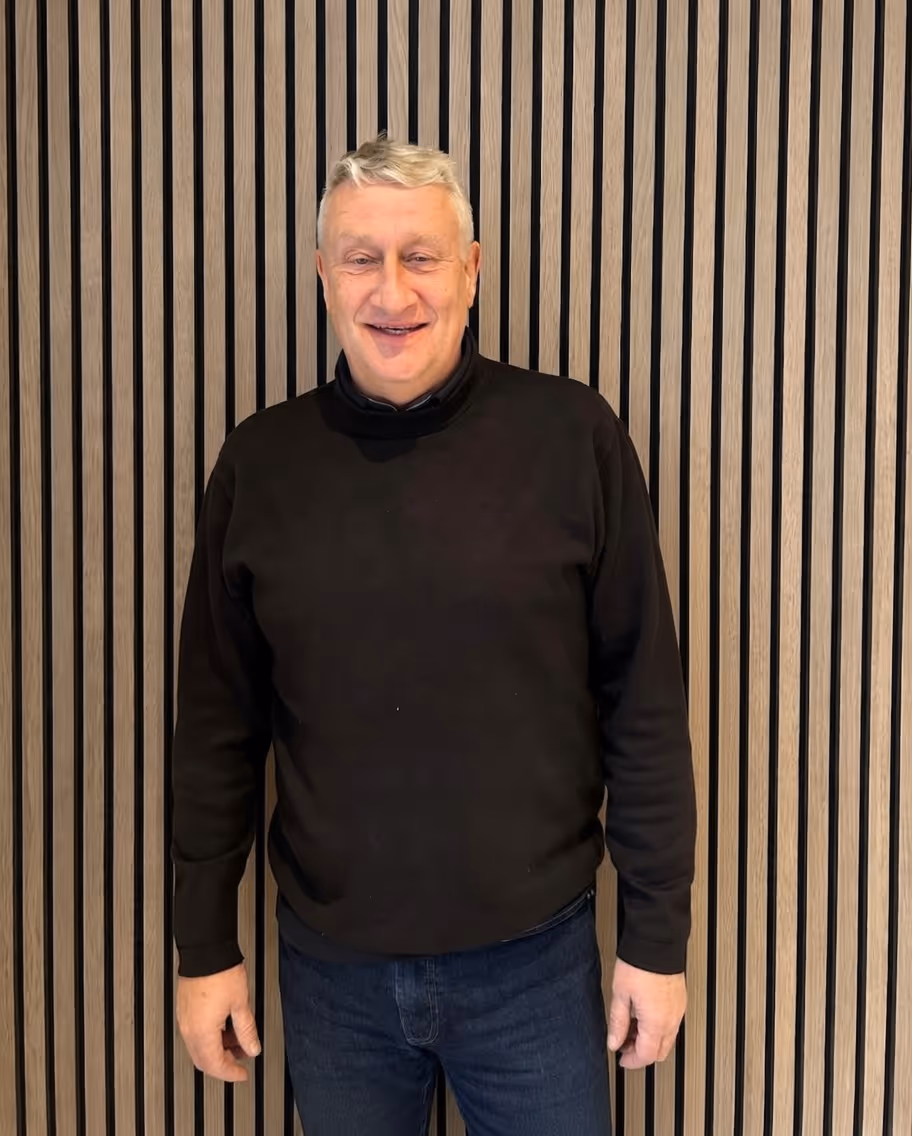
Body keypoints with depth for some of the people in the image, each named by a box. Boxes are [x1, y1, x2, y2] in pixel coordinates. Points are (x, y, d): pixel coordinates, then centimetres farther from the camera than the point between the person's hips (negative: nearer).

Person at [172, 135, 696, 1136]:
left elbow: (644, 705, -5)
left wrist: (657, 936, -2)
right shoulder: (260, 463, -3)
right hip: (331, 972, 2)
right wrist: (204, 945, 5)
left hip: (534, 960, -1)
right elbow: (217, 724, 3)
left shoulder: (574, 439, -9)